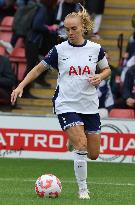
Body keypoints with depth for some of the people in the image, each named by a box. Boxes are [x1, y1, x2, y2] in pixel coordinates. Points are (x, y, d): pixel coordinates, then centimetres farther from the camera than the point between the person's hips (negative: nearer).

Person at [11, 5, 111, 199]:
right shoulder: (59, 50, -2)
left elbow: (107, 69, 16)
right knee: (81, 146, -19)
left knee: (93, 154, 5)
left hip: (90, 106, 3)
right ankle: (82, 189, -8)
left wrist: (99, 77, -6)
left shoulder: (96, 49, 1)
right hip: (67, 105, -3)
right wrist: (21, 86, -3)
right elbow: (39, 69, 7)